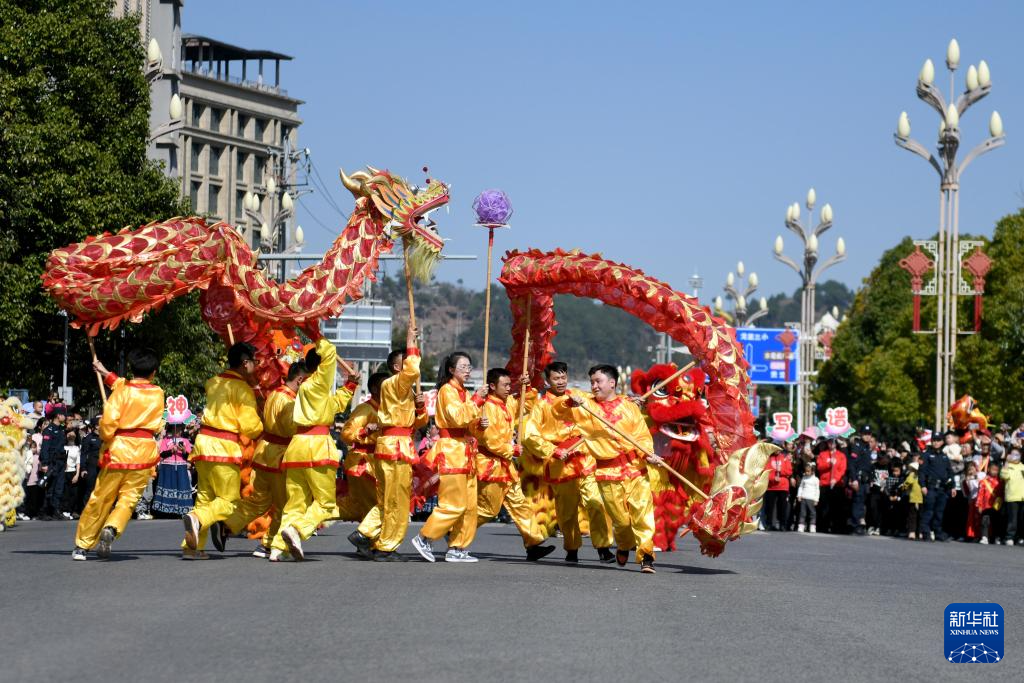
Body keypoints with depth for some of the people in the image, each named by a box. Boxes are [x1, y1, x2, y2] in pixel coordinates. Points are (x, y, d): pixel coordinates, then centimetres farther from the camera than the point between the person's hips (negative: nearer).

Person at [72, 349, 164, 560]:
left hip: (119, 448, -1)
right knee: (129, 497, 4)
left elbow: (109, 419, -16)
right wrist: (107, 375, 26)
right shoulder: (158, 394, 6)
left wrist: (105, 438, 2)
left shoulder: (122, 390, -4)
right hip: (145, 452, 1)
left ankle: (82, 546, 15)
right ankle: (111, 529, -26)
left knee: (101, 497, 8)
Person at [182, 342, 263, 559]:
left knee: (205, 498, 13)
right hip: (224, 447, -7)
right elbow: (250, 427, -12)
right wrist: (261, 425, 12)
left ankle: (192, 546, 6)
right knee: (228, 501, -1)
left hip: (204, 441, 7)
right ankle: (197, 518, -28)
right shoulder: (243, 389, -8)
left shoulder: (214, 383, 13)